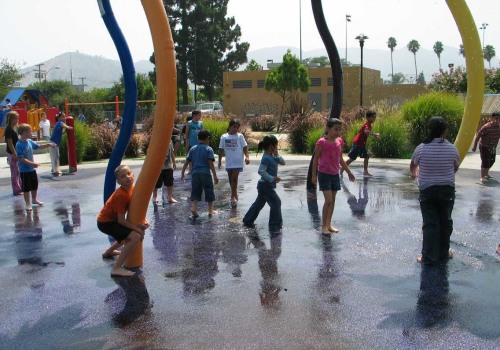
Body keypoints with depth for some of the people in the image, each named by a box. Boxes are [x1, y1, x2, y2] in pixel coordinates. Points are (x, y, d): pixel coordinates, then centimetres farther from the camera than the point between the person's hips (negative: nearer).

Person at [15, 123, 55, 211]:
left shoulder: (29, 141, 3)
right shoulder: (19, 145, -20)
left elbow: (38, 146, 20)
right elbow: (21, 158, -24)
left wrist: (48, 145, 12)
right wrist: (32, 163, -30)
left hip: (32, 169, 8)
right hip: (24, 170, -8)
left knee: (35, 185, 20)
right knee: (26, 187, 3)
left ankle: (34, 199, 39)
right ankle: (28, 204, 15)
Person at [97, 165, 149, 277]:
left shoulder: (132, 188, -2)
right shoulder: (121, 195, -28)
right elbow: (121, 220, -26)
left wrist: (143, 222, -9)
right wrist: (138, 229, -20)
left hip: (111, 219, 9)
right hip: (105, 222, -9)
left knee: (129, 234, 32)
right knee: (136, 237, -24)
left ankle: (108, 252, 48)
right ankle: (117, 268, -23)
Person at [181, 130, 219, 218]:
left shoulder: (193, 149, 9)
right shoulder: (209, 149, -3)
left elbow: (187, 162, 7)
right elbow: (211, 164, -10)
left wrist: (182, 173, 14)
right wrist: (215, 176, -7)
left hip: (195, 173, 3)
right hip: (205, 173, -3)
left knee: (195, 192, 8)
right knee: (209, 192, 10)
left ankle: (194, 207, -9)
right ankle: (210, 210, 17)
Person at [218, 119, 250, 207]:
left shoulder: (240, 136, -3)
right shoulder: (224, 137, 2)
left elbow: (245, 147, -4)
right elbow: (221, 149, 6)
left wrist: (247, 157, -18)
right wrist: (220, 161, 5)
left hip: (238, 162, -3)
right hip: (229, 162, 3)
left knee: (234, 178, -10)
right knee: (230, 179, 12)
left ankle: (233, 196, -1)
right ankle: (235, 194, 28)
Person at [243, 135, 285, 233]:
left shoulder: (272, 156, 9)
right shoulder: (266, 158, -19)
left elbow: (282, 162, 10)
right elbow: (261, 171, -26)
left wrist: (276, 155, -4)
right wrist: (272, 178, -28)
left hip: (265, 185, 10)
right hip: (266, 185, -10)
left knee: (259, 203, 19)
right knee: (276, 203, -7)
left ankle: (248, 221, 31)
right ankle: (275, 226, -1)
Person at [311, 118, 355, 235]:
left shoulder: (339, 141, 5)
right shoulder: (322, 142, -14)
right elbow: (316, 159, -9)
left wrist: (349, 172, 16)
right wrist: (314, 175, -10)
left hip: (335, 175, 6)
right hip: (324, 174, -6)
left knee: (333, 200, 11)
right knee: (328, 200, -10)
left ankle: (328, 224, 22)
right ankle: (323, 226, 3)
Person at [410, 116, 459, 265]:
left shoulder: (421, 148, -9)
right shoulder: (452, 148, -6)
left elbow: (412, 166, 10)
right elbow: (456, 168, 12)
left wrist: (414, 174, 34)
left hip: (427, 190, -1)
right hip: (447, 189, 1)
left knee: (430, 224, 3)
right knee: (445, 222, 15)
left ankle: (429, 257, 4)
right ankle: (443, 253, 25)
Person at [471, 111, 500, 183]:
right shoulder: (486, 127, -26)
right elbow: (478, 136, -21)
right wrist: (475, 146, -17)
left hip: (492, 147, 7)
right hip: (484, 147, -7)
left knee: (491, 161, 21)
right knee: (485, 162, -14)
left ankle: (486, 173, 42)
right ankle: (482, 177, -5)